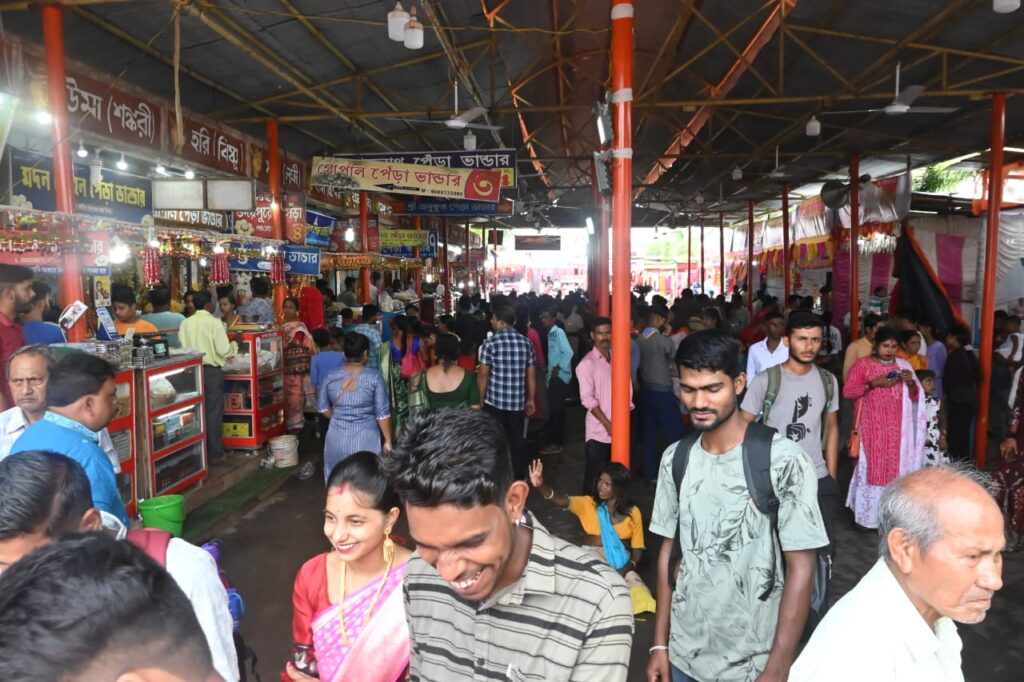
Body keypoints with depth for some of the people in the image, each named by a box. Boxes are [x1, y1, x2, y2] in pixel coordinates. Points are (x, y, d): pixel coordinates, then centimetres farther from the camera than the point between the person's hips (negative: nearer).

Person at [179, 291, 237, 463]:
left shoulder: (185, 323, 0)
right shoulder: (214, 323, -13)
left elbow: (182, 347, 4)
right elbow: (224, 350, -15)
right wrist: (234, 345, 5)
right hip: (212, 370, -4)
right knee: (214, 411, 4)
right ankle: (214, 451, 8)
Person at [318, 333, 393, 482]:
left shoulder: (331, 377, 0)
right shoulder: (374, 377, -10)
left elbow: (322, 407, 11)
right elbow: (383, 413, -9)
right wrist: (388, 440, 1)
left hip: (337, 438, 3)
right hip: (366, 439, -3)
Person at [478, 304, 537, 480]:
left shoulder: (491, 343, -9)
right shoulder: (526, 342, 2)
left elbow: (483, 375, -9)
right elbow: (531, 374, 5)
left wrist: (480, 399, 1)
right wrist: (531, 399, 14)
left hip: (495, 401, -3)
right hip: (518, 402, 3)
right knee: (516, 441, 12)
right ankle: (518, 478, 20)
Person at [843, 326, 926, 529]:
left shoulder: (903, 365, 9)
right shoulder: (863, 364, -3)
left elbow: (916, 398, 11)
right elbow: (847, 391, -9)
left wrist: (911, 383, -9)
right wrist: (874, 384, -18)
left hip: (896, 428, 4)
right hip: (872, 427, -4)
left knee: (895, 467, 5)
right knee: (871, 466, -2)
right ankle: (868, 515, 7)